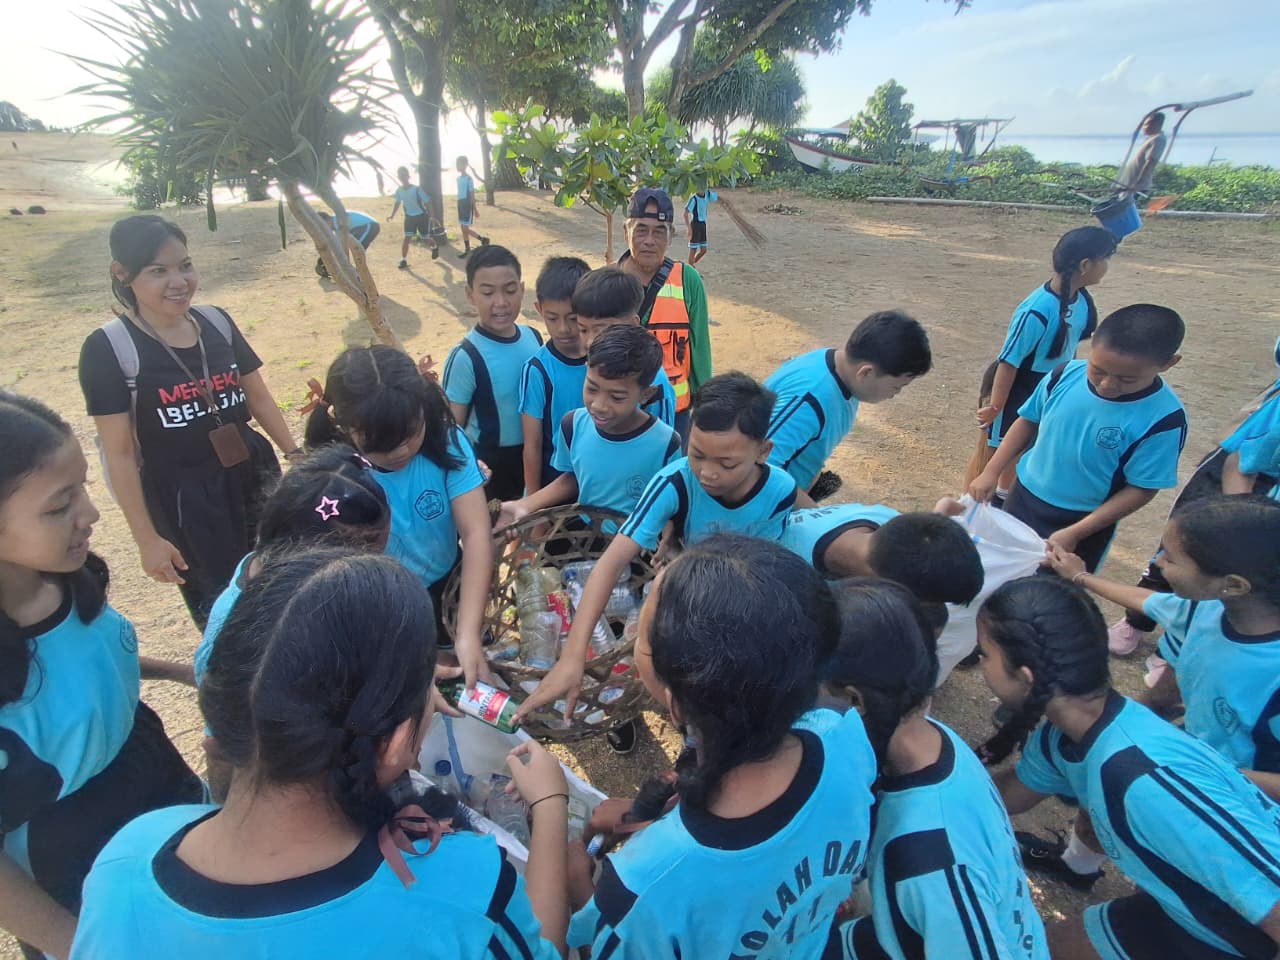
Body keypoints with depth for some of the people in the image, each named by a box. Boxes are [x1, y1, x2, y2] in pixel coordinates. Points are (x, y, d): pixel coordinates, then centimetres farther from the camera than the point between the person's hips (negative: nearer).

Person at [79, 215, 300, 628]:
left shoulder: (216, 321, 1)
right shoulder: (109, 347, -12)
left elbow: (258, 395, 12)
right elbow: (119, 454, -11)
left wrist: (294, 453, 8)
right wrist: (146, 538, -10)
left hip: (252, 475, 4)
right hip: (180, 498, -4)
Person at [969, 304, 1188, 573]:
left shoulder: (1163, 419, -24)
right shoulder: (1066, 374, -15)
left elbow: (1141, 489, -17)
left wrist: (1074, 533, -21)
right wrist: (991, 472, -5)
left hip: (1086, 521, -3)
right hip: (1025, 497, 3)